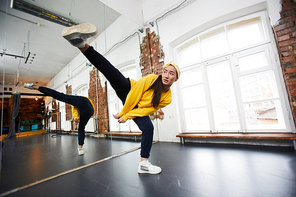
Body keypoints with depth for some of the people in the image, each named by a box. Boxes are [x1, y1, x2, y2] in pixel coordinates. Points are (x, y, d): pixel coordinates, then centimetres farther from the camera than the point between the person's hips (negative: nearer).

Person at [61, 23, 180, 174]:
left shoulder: (167, 98, -14)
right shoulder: (151, 79, -23)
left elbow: (148, 110, -16)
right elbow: (134, 95, -20)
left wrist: (126, 116, -19)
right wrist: (122, 112, -16)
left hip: (138, 110, 3)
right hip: (127, 92, -2)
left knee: (148, 128, -14)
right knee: (114, 74, -28)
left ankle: (143, 163, -1)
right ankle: (83, 45, -34)